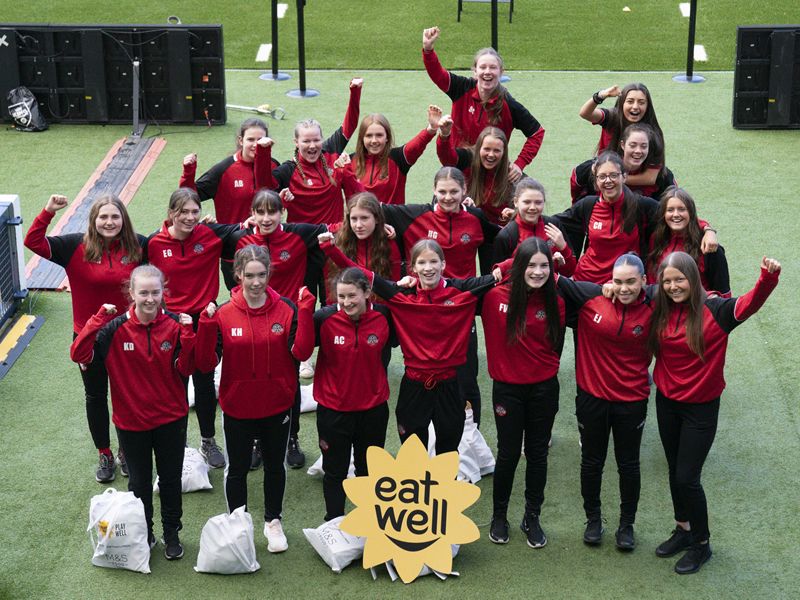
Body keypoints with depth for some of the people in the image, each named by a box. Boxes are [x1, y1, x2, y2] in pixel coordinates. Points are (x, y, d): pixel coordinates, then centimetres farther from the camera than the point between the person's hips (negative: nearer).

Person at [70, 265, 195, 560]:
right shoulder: (116, 328, -13)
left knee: (171, 479, 15)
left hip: (170, 419, 0)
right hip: (131, 421, 0)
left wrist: (187, 336, -25)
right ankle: (143, 534, 36)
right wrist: (98, 319, -27)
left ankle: (172, 533, 35)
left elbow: (185, 369, -13)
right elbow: (78, 354, -21)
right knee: (139, 482, 17)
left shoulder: (174, 325, -11)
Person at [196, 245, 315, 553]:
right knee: (237, 469, 15)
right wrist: (206, 324, -26)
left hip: (277, 406, 1)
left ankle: (273, 522, 40)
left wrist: (305, 313, -25)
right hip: (237, 408, -1)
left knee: (275, 466, 19)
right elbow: (206, 363, -14)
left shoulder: (287, 310, -9)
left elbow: (301, 352, -18)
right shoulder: (223, 314, -11)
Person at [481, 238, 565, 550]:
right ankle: (499, 515, 28)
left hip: (543, 389, 2)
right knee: (508, 453, 9)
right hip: (507, 387, -2)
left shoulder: (555, 302, -6)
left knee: (537, 453, 12)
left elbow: (556, 345, 4)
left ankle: (532, 518, 28)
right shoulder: (496, 296, -13)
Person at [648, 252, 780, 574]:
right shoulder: (659, 311, -4)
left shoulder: (715, 310, -19)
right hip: (666, 402, 5)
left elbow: (750, 304, -32)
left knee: (687, 478, -1)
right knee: (675, 472, 18)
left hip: (701, 407, -4)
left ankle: (701, 544, 20)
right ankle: (683, 529, 39)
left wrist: (768, 278, -52)